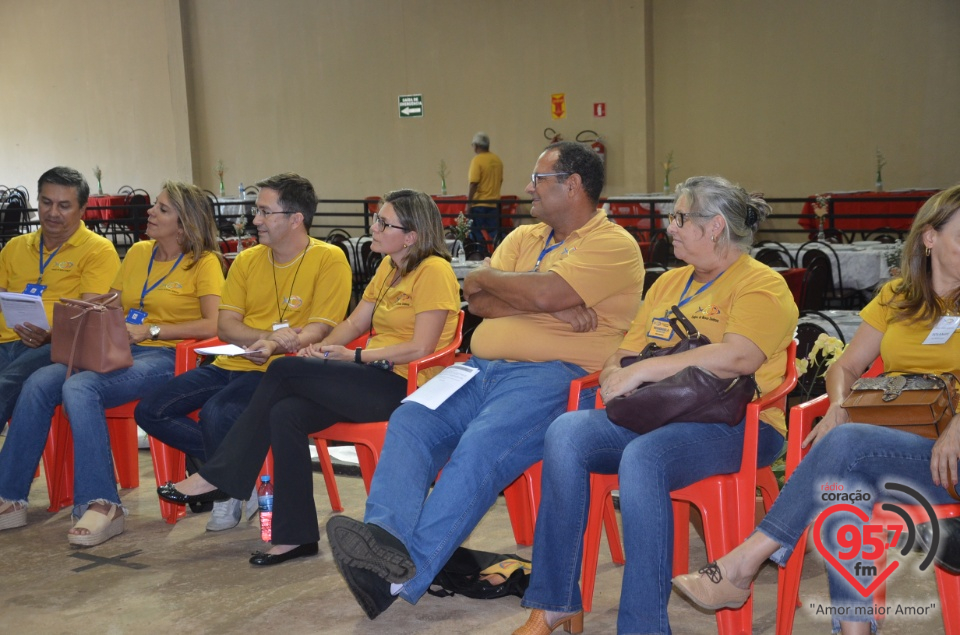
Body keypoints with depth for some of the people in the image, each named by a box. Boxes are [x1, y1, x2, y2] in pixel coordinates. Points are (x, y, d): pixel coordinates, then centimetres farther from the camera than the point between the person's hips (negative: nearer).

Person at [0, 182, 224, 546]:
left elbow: (213, 325, -14)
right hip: (118, 351, 7)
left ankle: (101, 505, -29)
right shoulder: (138, 253, 19)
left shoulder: (204, 263, -1)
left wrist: (150, 330, -14)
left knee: (79, 388, -31)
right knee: (38, 383, -17)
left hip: (165, 356, -6)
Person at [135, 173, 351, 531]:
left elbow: (320, 330, -11)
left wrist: (275, 347, -28)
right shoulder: (247, 260, 13)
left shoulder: (329, 260, -5)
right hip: (231, 365, 7)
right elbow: (225, 326, 6)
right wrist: (269, 335, -13)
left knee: (216, 412, -32)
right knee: (150, 411, -8)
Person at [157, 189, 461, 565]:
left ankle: (216, 477, -5)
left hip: (404, 386, -8)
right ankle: (296, 535, -11)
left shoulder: (433, 271, -9)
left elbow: (420, 348, -16)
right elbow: (355, 323, 17)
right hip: (375, 381, 8)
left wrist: (355, 356, -15)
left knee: (284, 371, -17)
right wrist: (321, 348, -2)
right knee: (285, 413, -16)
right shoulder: (389, 267, 20)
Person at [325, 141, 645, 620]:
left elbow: (545, 292, -17)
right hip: (483, 369, 7)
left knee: (481, 447, -31)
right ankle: (385, 537, -35)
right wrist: (550, 307, -6)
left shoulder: (613, 245, 0)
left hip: (551, 374, -7)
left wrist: (487, 277, 3)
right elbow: (478, 301, 9)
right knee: (409, 422, -18)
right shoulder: (523, 237, 25)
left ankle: (408, 573, -36)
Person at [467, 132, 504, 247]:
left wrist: (468, 202, -12)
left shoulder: (477, 160, -11)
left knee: (477, 237, 0)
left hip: (479, 204, -6)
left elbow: (473, 184, -17)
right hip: (494, 204, 6)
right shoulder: (497, 160, 8)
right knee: (494, 234, 8)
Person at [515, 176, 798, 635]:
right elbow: (628, 351, 22)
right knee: (566, 432, -20)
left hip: (734, 426, -6)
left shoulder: (762, 285, -2)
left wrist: (643, 370, -19)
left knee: (642, 458, -36)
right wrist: (616, 374, -3)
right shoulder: (669, 283, 22)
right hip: (653, 416, 7)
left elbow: (737, 357, -21)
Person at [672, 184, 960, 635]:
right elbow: (845, 367, 18)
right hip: (883, 441, 4)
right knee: (843, 478, -33)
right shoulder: (896, 298, 19)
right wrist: (839, 405, -4)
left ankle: (742, 564, -29)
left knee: (846, 444, -32)